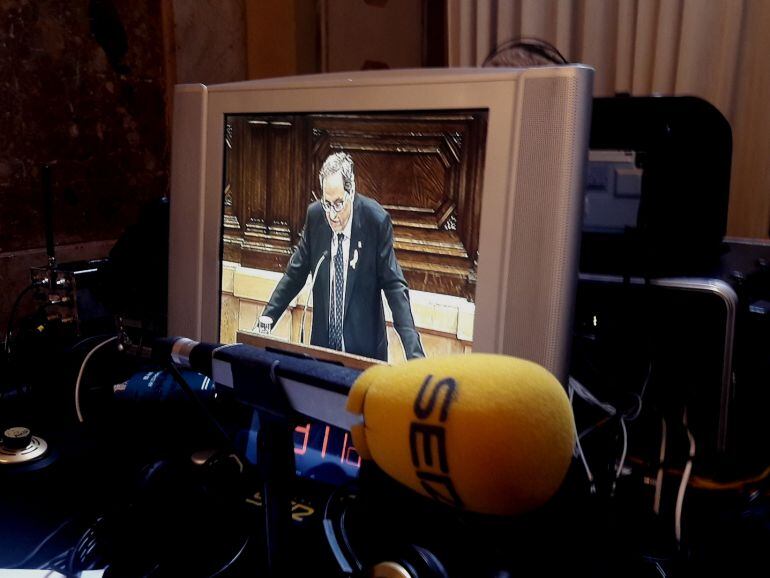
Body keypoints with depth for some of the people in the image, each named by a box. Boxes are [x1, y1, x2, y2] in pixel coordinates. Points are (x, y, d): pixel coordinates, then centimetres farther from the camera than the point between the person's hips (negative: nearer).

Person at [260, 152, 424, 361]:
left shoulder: (376, 220, -15)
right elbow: (295, 273, 6)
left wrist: (414, 350, -23)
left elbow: (394, 285, -14)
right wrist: (268, 315, -4)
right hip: (322, 343, 3)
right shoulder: (315, 214, -5)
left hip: (364, 347, -3)